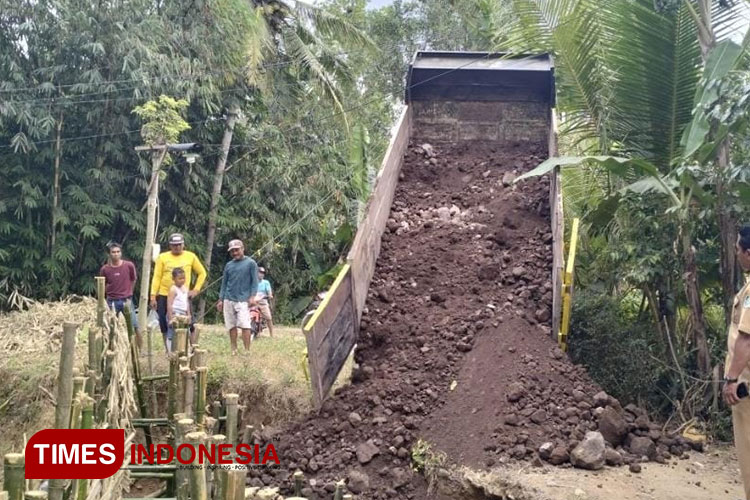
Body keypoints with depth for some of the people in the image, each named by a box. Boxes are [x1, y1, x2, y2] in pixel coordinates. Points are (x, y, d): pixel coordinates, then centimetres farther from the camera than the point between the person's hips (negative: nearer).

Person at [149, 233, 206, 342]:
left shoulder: (191, 256, 3)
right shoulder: (162, 257, 2)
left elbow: (202, 273, 11)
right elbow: (156, 277, 1)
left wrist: (196, 289, 3)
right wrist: (153, 296, -5)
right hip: (164, 296, 1)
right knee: (165, 325, 5)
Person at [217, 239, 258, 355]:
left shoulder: (251, 263, 2)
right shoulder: (228, 265, 15)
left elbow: (254, 281, -1)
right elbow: (224, 283, 17)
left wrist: (252, 296, -10)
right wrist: (220, 300, 11)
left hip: (243, 300, -4)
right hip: (228, 300, 5)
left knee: (245, 325, -13)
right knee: (231, 326, 6)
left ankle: (247, 350, -8)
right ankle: (234, 350, 14)